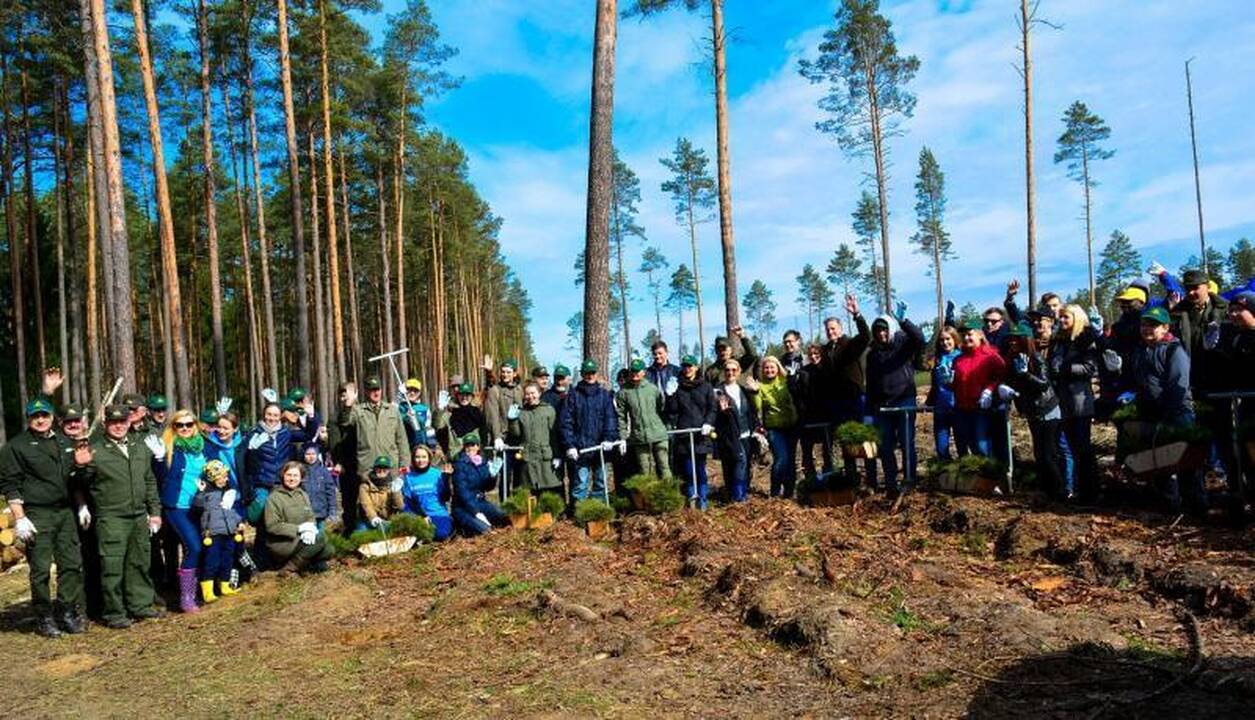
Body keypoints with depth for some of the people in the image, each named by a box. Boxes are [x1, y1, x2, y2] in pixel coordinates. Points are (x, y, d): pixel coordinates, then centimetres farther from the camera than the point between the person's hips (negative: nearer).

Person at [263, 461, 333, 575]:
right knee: (319, 538, -26)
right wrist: (298, 528, -22)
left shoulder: (303, 495, 10)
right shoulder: (273, 498, -11)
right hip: (280, 544, -6)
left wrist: (310, 529, -17)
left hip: (299, 539, 6)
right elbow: (272, 526, -17)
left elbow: (310, 517, 7)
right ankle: (288, 569, -14)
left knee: (328, 552, -14)